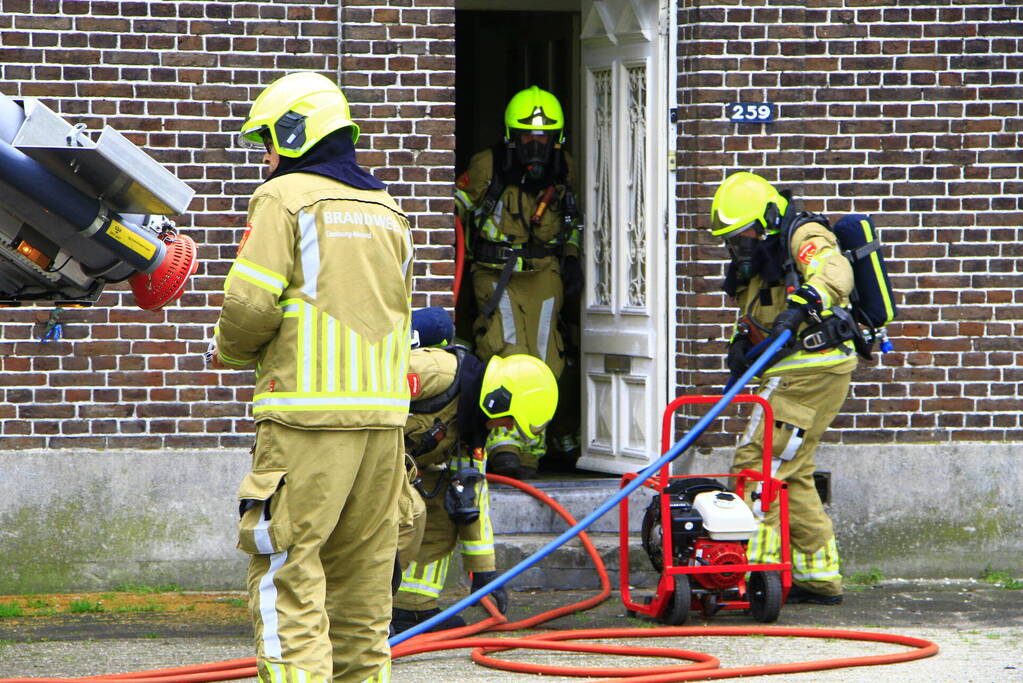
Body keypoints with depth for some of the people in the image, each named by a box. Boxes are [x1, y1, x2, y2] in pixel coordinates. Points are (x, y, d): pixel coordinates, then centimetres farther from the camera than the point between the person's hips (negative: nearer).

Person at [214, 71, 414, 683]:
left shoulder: (284, 199, -3)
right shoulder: (387, 210, 18)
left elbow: (251, 304, -11)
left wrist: (233, 349, 10)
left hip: (307, 410, -7)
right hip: (383, 411, 7)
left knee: (289, 568, -6)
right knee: (362, 569, 11)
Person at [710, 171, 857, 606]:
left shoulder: (804, 236, -10)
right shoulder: (758, 260, 20)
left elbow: (834, 273, -31)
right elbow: (758, 323, 27)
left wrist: (801, 305, -47)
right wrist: (741, 346, 7)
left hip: (809, 371, -11)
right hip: (791, 374, 11)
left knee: (757, 466, -13)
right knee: (790, 475, 15)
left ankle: (756, 570, -13)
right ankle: (820, 577, 20)